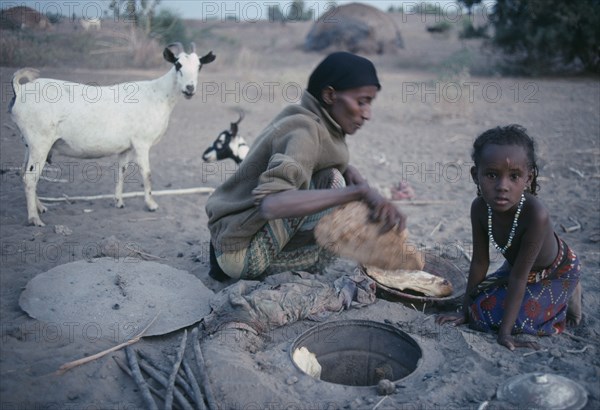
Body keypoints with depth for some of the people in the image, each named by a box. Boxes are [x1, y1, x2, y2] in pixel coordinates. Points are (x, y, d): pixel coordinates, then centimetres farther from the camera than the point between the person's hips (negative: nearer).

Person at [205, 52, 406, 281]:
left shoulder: (311, 120, 4)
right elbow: (271, 204, -38)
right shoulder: (304, 131, -23)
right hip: (241, 254, -9)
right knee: (332, 182, -19)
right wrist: (360, 191, -36)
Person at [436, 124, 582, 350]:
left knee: (518, 317, -19)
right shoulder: (480, 208, -26)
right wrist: (466, 310, -7)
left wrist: (504, 331, -29)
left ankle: (566, 297, 8)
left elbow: (519, 276, -34)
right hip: (516, 266, 5)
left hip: (557, 272, -5)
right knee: (480, 308, 1)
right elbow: (479, 262, -14)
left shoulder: (536, 215, -41)